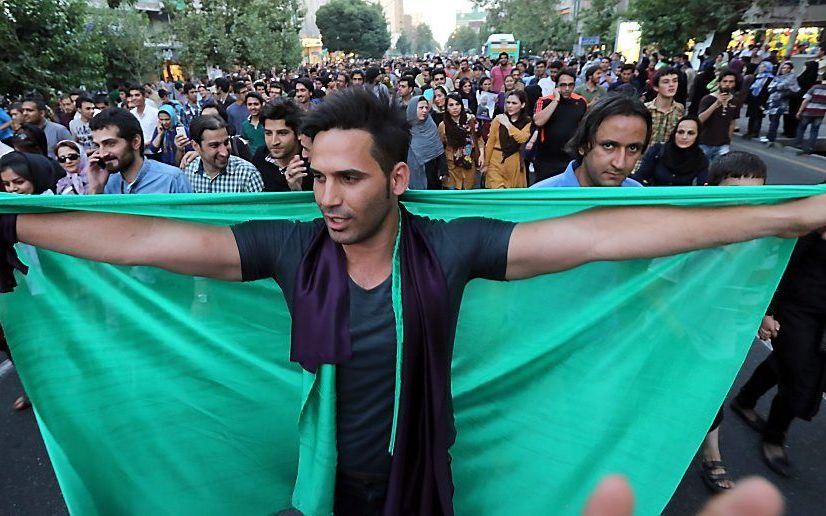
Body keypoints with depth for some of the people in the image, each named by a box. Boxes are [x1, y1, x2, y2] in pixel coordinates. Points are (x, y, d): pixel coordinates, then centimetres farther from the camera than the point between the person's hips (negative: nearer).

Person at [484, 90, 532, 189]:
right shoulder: (498, 119, 0)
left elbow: (522, 138, -17)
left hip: (515, 163, 1)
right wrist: (486, 164, 5)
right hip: (497, 161, -1)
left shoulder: (527, 121, 2)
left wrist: (507, 124, -14)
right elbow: (490, 142, 3)